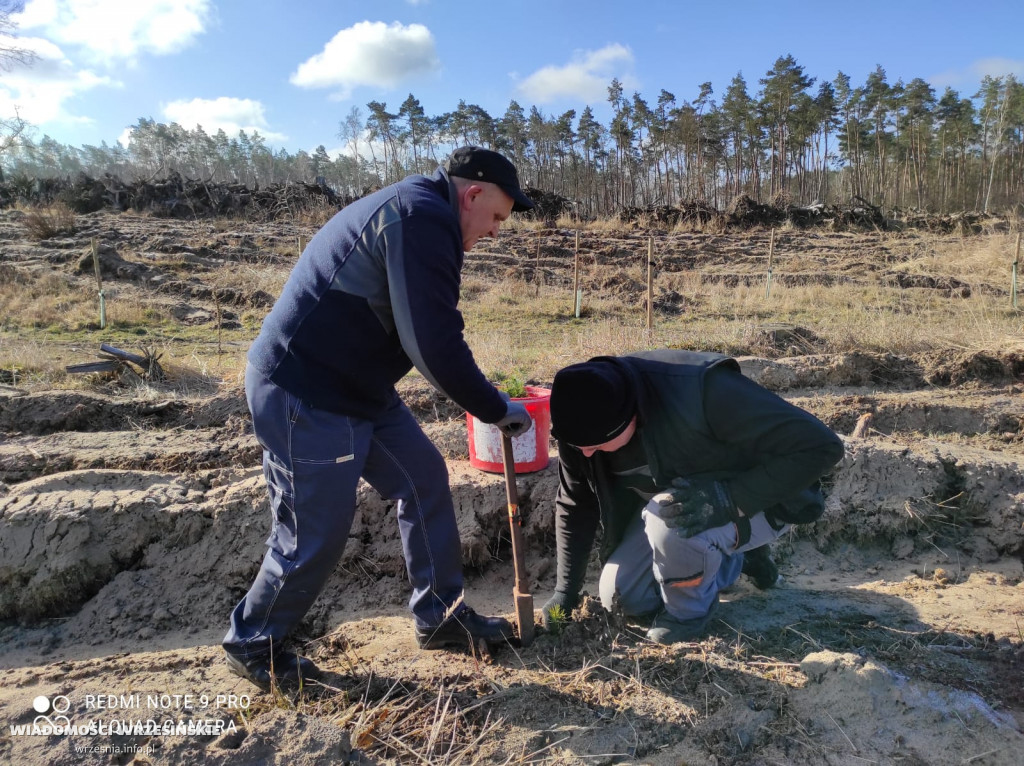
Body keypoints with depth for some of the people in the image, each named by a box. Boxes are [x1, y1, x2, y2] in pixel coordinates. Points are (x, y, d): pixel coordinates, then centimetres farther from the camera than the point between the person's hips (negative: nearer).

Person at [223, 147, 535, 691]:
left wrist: (488, 403, 16)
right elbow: (435, 345, -24)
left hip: (354, 387, 11)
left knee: (424, 479, 12)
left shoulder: (411, 209, 17)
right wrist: (496, 410, -10)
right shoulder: (425, 218, -18)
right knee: (316, 535, 1)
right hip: (305, 399, -11)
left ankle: (439, 616, 26)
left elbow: (430, 334, 19)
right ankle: (250, 646, 26)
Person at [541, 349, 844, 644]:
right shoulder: (584, 423, -18)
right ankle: (733, 559, 17)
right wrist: (566, 590, 1)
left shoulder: (703, 390, -37)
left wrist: (729, 499, -42)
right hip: (670, 498, 6)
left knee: (669, 522, -35)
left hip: (755, 501, -6)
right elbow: (575, 506, -2)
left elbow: (820, 445, -34)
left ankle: (688, 610, -3)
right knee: (620, 597, -1)